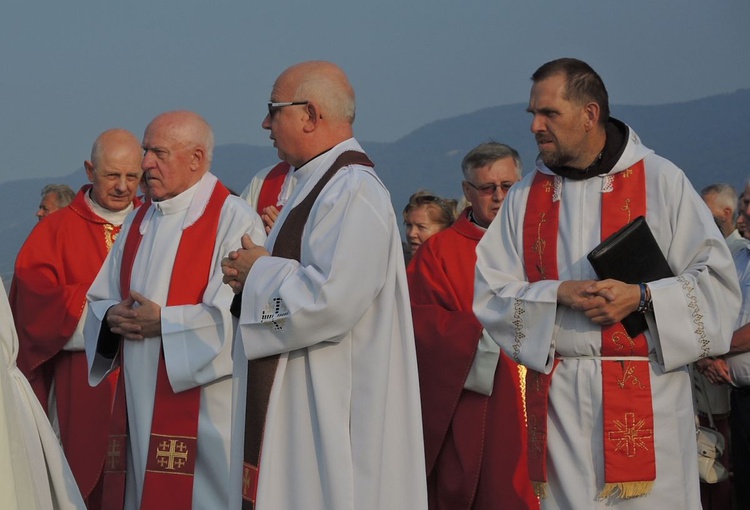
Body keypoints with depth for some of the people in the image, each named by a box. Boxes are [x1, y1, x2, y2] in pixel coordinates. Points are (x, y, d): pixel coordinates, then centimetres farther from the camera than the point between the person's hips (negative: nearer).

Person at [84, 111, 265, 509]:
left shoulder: (232, 219, -9)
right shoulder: (139, 222, 16)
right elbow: (100, 298, 20)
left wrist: (162, 322, -16)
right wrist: (113, 316, -3)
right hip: (141, 399, 7)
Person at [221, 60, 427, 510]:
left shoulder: (354, 190, -17)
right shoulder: (319, 184, 17)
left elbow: (332, 301, -27)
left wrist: (259, 274, -11)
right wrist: (258, 275, 5)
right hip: (296, 404, 10)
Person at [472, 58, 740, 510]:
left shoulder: (659, 181, 1)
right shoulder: (526, 197, 11)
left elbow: (717, 280, -2)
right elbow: (490, 294, 7)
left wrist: (642, 298, -16)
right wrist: (557, 295, -11)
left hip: (648, 394, -3)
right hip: (558, 399, 3)